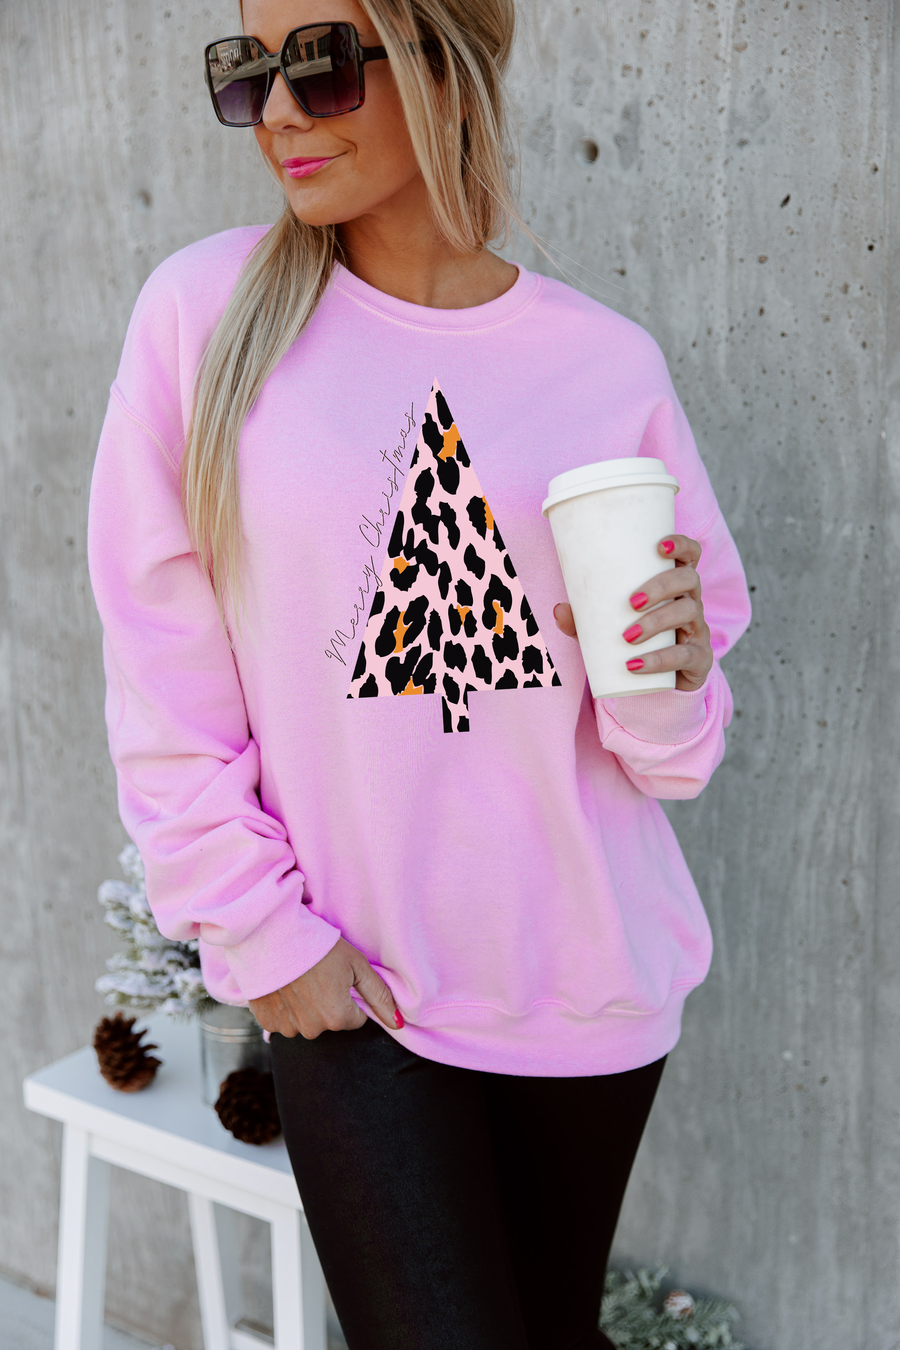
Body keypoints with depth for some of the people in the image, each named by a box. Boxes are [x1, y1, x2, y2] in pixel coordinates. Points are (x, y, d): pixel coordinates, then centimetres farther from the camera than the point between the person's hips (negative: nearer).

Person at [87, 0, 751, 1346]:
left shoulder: (609, 362, -3)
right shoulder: (205, 311, -8)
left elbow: (671, 753, 4)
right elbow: (164, 685, -5)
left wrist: (670, 678, -18)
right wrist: (261, 931, -6)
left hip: (588, 979, 2)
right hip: (349, 986, -2)